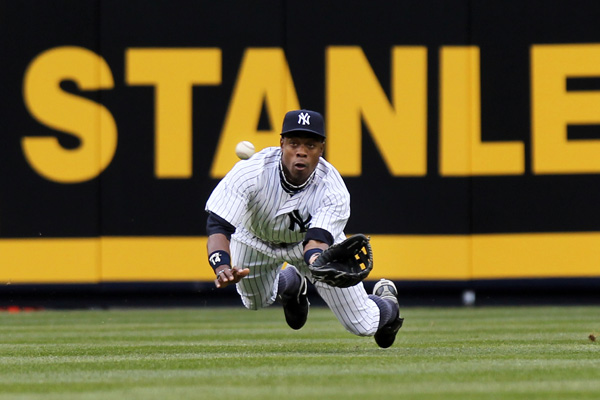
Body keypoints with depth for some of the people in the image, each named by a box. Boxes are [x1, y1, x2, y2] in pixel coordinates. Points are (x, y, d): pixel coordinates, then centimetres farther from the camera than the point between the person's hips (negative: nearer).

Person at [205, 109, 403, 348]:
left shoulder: (333, 189, -36)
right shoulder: (250, 173, -39)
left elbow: (317, 241, -44)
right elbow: (218, 226, -42)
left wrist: (317, 259, -70)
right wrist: (222, 268, -61)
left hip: (311, 240, -1)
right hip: (256, 241, 1)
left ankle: (387, 304, 38)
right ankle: (291, 282, 50)